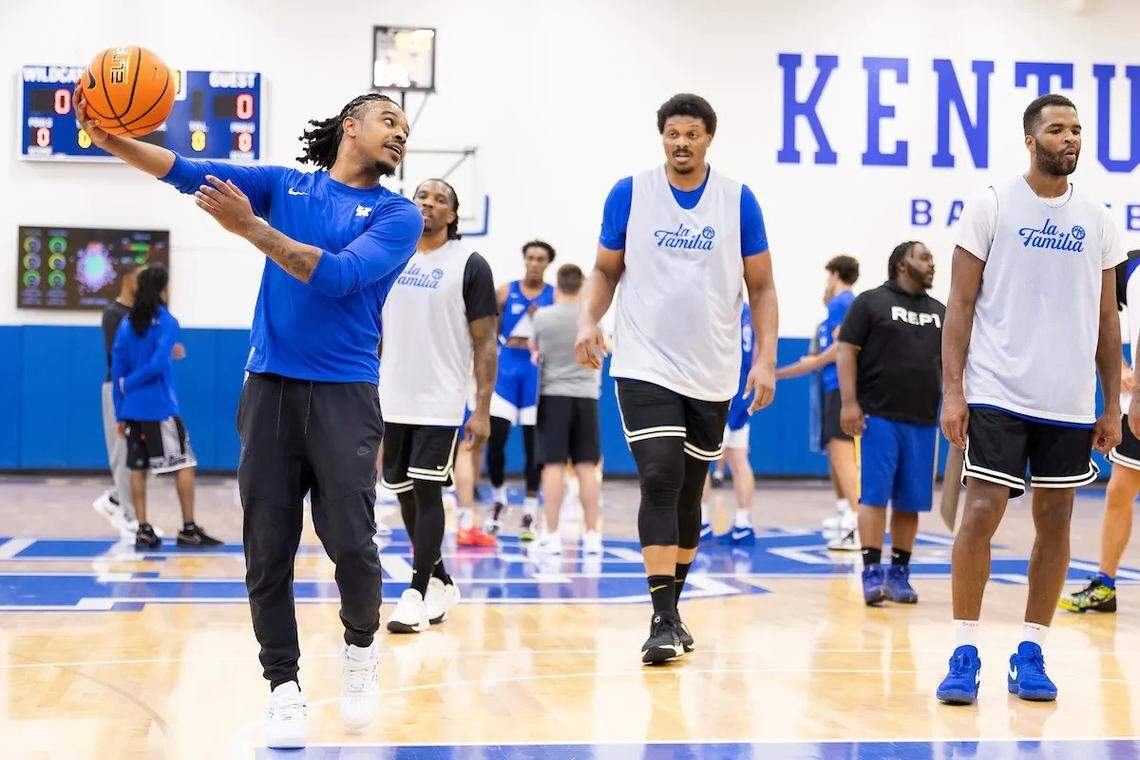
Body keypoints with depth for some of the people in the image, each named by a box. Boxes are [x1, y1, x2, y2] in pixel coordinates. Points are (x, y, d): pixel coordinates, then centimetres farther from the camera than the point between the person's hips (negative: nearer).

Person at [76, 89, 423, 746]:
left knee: (350, 540, -10)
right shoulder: (284, 185, 10)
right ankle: (284, 688, 12)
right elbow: (190, 172, 0)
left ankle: (362, 645, 19)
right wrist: (111, 140, -14)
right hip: (270, 387, 2)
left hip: (344, 393, -2)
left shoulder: (398, 215, 3)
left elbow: (339, 275, -13)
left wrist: (251, 228, -18)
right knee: (268, 549, 0)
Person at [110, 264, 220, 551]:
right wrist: (127, 384, -2)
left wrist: (120, 413, 11)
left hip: (131, 407, 6)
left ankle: (144, 530, 5)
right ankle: (189, 529, 2)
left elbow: (117, 368, 7)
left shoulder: (127, 323, 8)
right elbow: (157, 366, -17)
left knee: (138, 468, 8)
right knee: (185, 465, 2)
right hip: (161, 408, -5)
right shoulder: (166, 322, -7)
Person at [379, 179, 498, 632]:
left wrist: (483, 410, -11)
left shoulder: (470, 265, -3)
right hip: (391, 401, 5)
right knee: (405, 495, 10)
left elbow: (485, 343, -5)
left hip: (440, 402, -5)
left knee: (427, 493, -7)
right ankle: (441, 585, 25)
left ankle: (416, 596, -1)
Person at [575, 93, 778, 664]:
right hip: (645, 366, -2)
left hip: (712, 375, 2)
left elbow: (761, 285, 5)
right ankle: (663, 621, -14)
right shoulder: (630, 194, 1)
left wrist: (765, 359, -6)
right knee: (659, 481, -15)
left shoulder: (738, 200, 1)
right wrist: (588, 322, -9)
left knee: (689, 493, 12)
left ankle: (673, 605, 28)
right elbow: (606, 270, 10)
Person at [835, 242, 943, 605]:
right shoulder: (871, 302, 1)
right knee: (874, 494, -7)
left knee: (910, 501, 5)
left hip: (923, 421, 5)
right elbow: (846, 351, -4)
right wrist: (849, 403, -13)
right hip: (879, 417, -5)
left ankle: (899, 574, 13)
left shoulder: (939, 311, 17)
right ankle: (872, 573, -5)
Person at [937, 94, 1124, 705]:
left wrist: (1113, 405, 8)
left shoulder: (1096, 219, 9)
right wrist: (952, 391, -10)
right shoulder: (992, 206, -1)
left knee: (1055, 519, 6)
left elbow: (1107, 317, 13)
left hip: (1070, 401, 4)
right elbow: (960, 304, -2)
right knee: (981, 513, -9)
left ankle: (1030, 654, 15)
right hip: (998, 394, -4)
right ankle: (964, 654, 1)